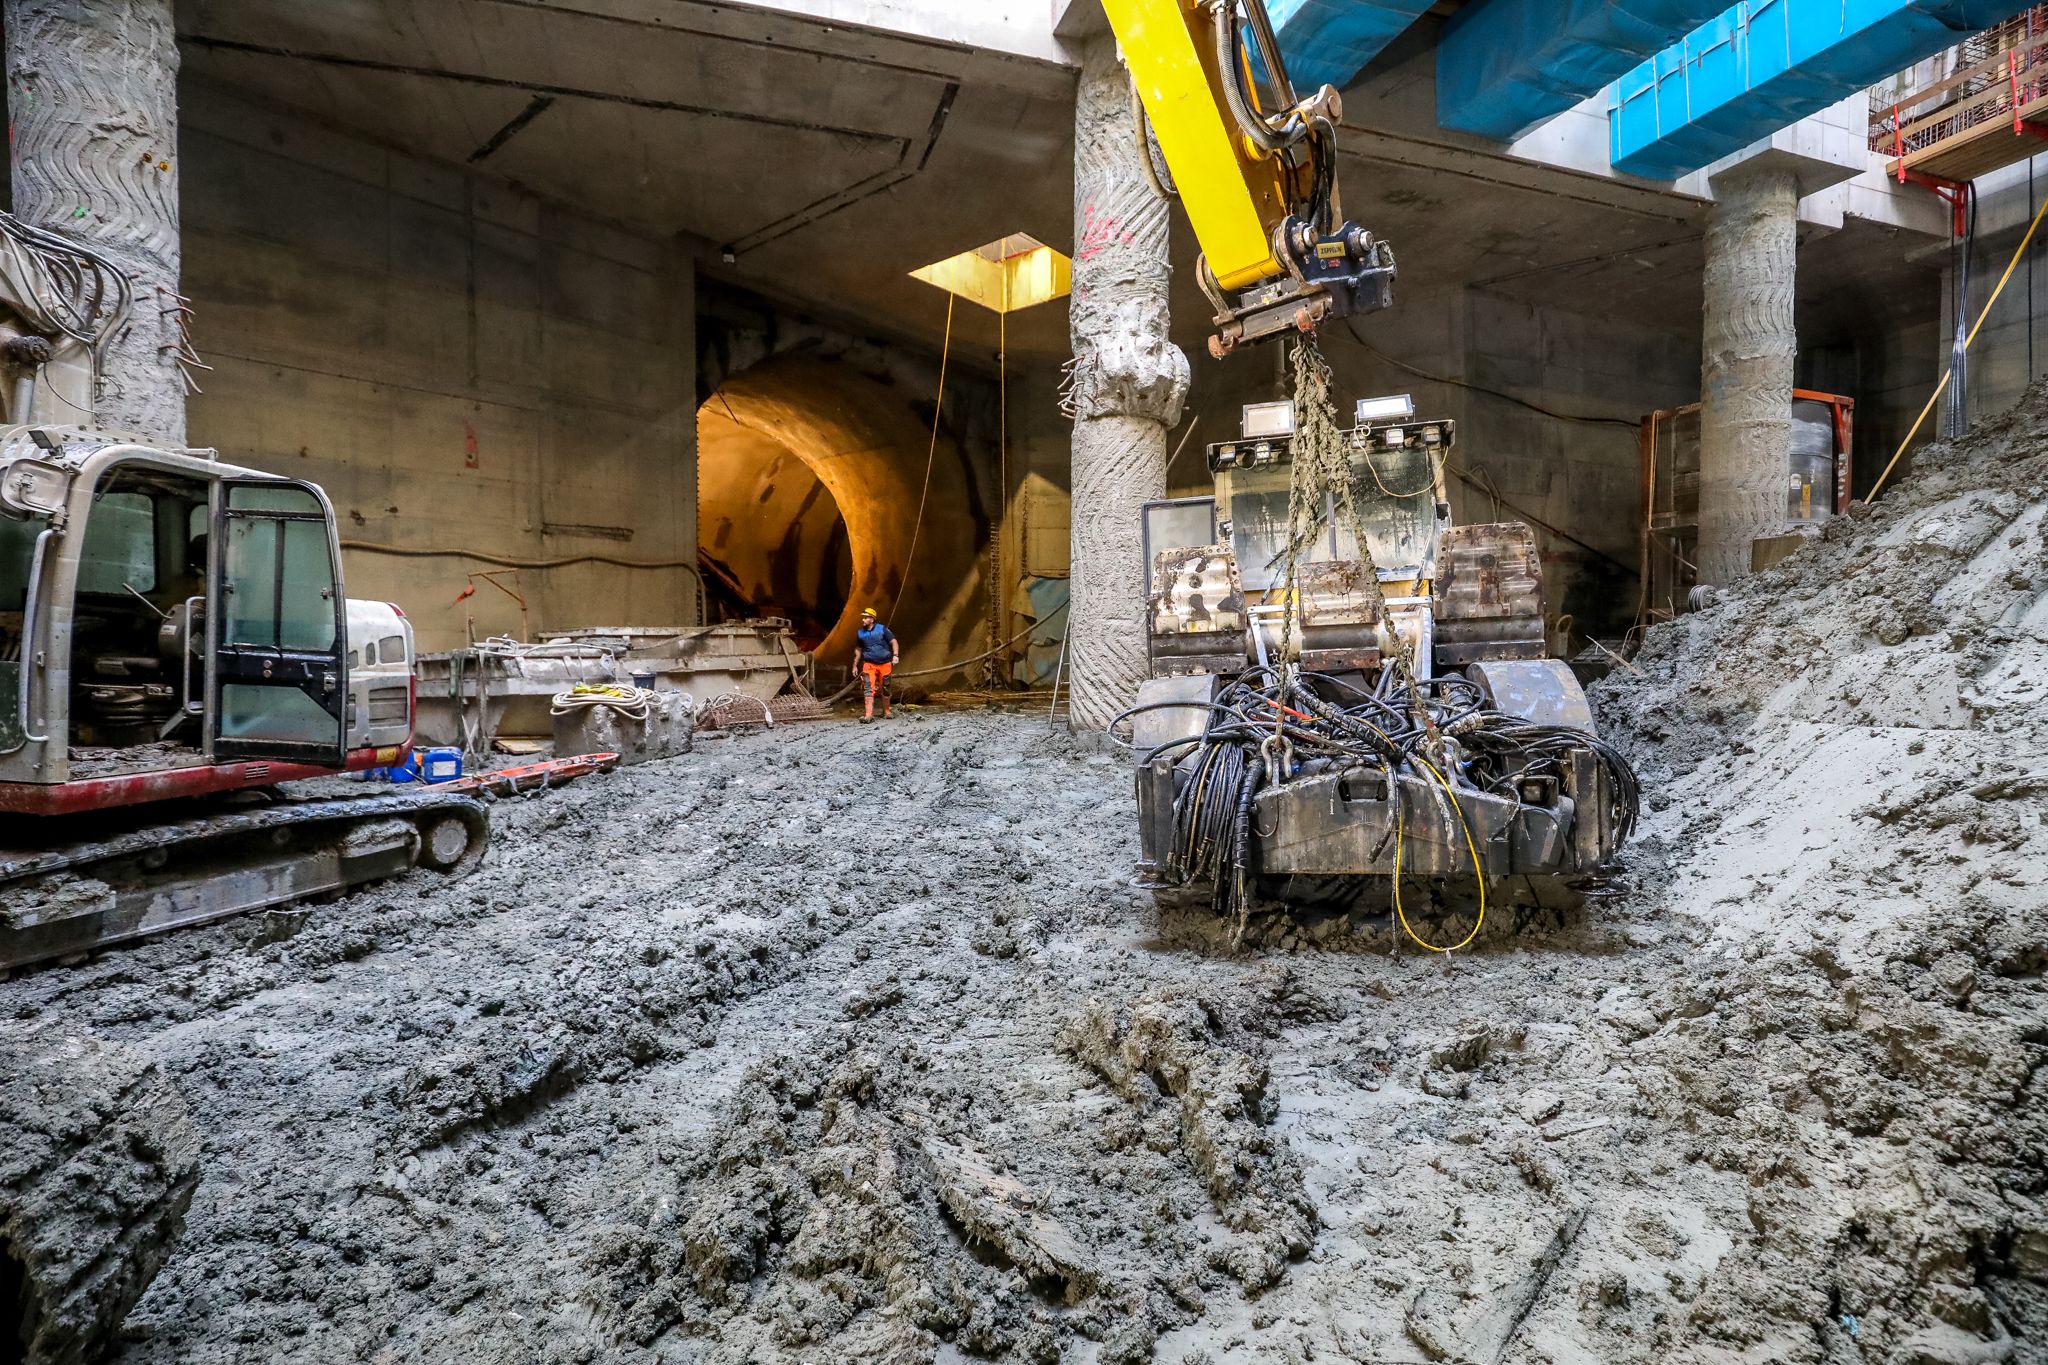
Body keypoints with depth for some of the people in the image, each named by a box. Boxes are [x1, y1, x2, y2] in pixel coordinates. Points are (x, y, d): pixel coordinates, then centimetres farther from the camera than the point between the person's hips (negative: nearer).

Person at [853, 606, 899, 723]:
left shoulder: (882, 629, -3)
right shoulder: (860, 633, 6)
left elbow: (893, 642, -2)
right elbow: (858, 649, 18)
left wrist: (895, 655, -18)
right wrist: (855, 665, 18)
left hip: (885, 664, -1)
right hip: (869, 664, 1)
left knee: (885, 689, 11)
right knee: (868, 689, -15)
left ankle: (886, 712, 29)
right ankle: (869, 715, -22)